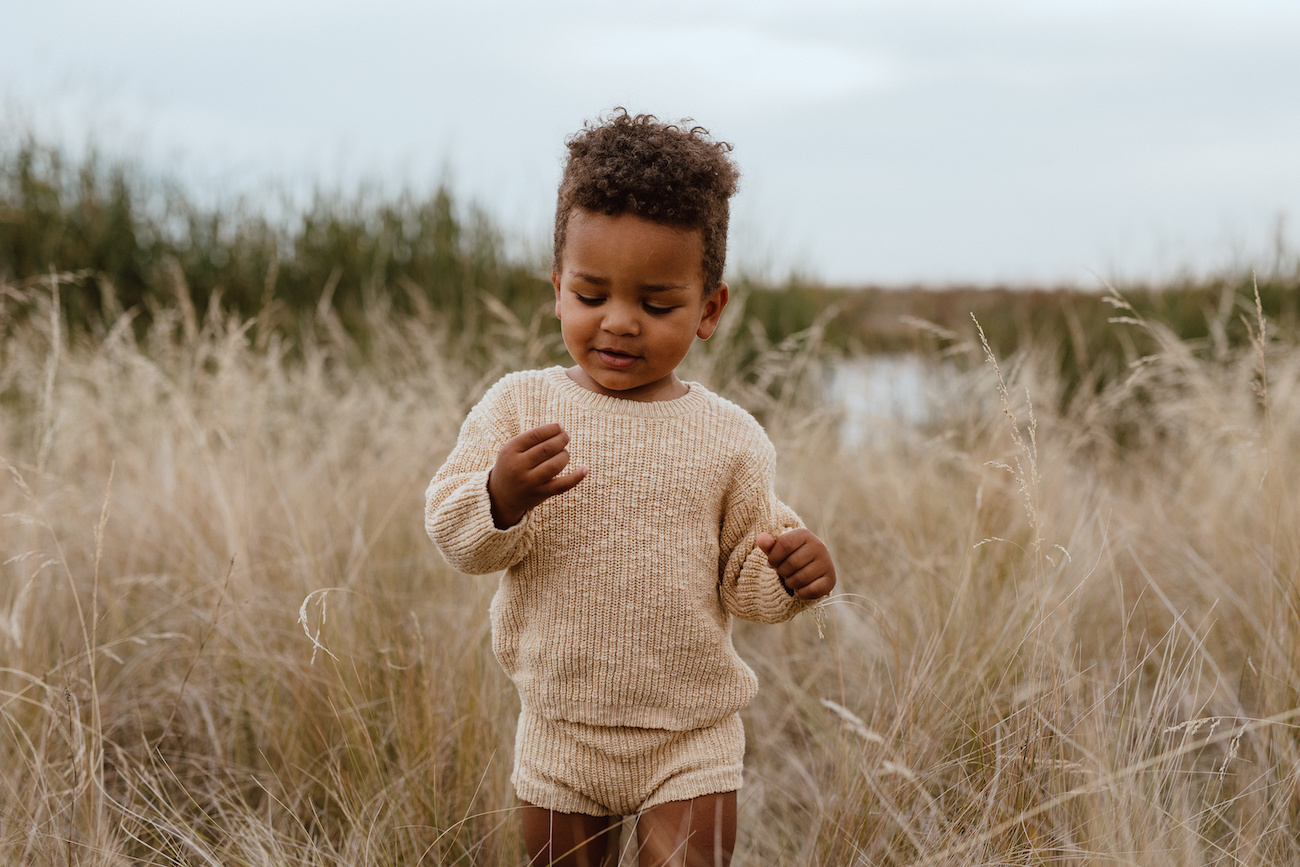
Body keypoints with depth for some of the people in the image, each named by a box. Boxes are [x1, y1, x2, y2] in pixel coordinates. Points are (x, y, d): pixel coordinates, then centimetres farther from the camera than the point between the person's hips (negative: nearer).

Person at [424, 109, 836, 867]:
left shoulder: (728, 437, -5)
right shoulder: (520, 404, -6)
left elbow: (744, 577, 0)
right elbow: (453, 533, -10)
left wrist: (789, 574, -22)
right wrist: (501, 495, -31)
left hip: (693, 738, -1)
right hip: (561, 731, 1)